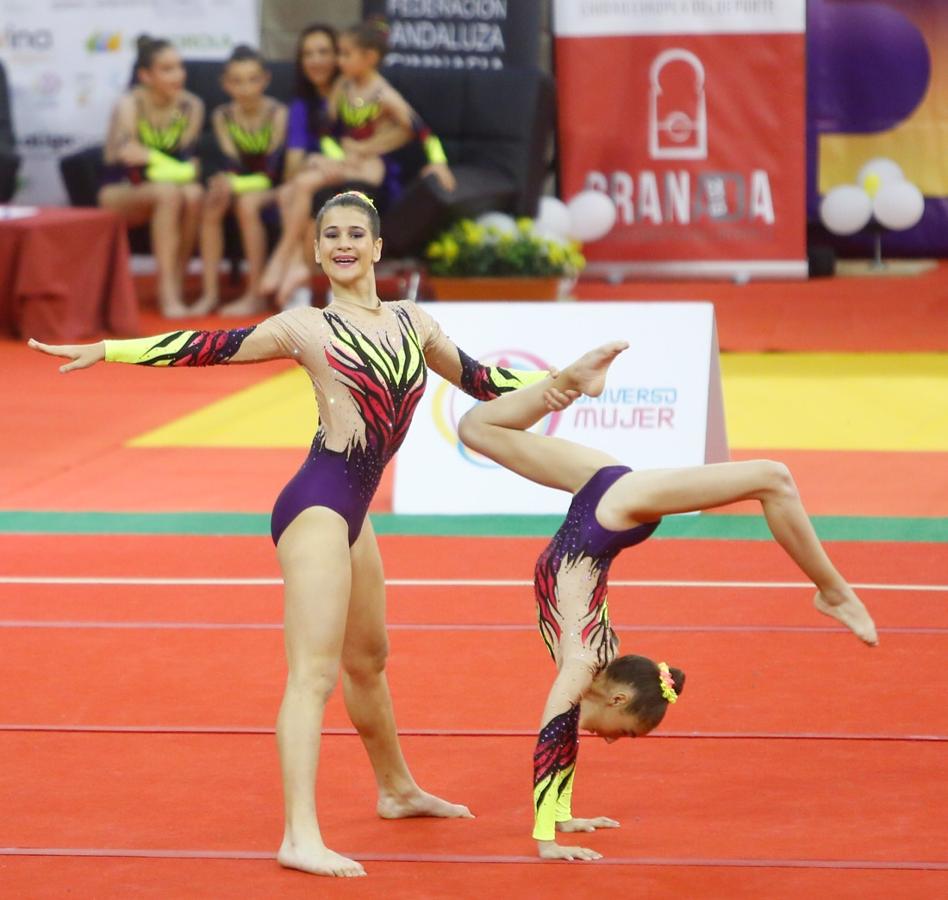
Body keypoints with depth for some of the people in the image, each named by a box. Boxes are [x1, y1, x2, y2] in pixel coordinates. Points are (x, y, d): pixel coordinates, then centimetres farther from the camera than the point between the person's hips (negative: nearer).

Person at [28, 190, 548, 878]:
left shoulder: (413, 323, 13)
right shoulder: (307, 329, -3)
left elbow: (476, 379, 25)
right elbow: (210, 348, -7)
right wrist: (105, 351, -13)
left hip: (352, 511, 7)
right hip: (318, 504, -7)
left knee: (368, 658, 25)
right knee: (315, 672, -16)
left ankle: (398, 790, 45)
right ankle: (301, 837, -24)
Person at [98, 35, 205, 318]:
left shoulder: (191, 106, -4)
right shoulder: (129, 104, -16)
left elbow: (190, 161, -6)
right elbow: (129, 154, -27)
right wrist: (175, 168, -22)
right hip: (119, 194, -4)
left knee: (193, 193, -31)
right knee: (168, 192, -36)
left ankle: (176, 287, -22)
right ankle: (168, 295, -37)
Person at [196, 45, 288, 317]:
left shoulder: (277, 113, -13)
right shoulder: (223, 116, 0)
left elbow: (273, 171, -18)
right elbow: (233, 163, -6)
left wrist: (237, 184, -30)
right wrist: (226, 183, -29)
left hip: (271, 188, -4)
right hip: (241, 185, 4)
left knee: (247, 204, -34)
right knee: (212, 205, -26)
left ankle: (254, 296, -28)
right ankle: (210, 292, -22)